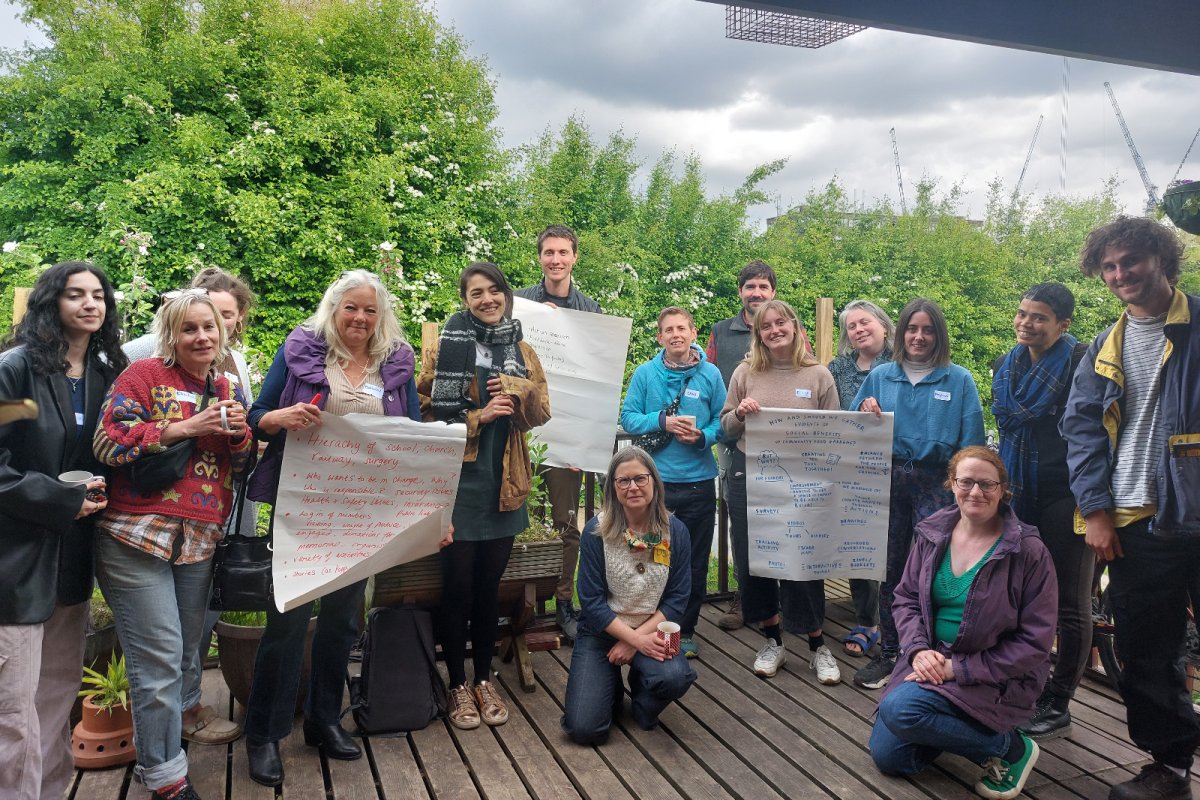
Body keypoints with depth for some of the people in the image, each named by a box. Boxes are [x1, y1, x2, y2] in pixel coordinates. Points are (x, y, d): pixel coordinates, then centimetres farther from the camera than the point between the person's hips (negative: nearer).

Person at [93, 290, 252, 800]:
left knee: (186, 652, 11)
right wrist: (185, 427, -16)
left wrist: (241, 433, -5)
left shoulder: (228, 390, 14)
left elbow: (241, 467, 16)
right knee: (161, 659, -5)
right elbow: (108, 443, -12)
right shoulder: (144, 375, -2)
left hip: (201, 541, 5)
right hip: (137, 536, -5)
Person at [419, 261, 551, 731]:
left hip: (504, 481, 4)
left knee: (490, 585, 12)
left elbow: (542, 412, 8)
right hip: (459, 478, -4)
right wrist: (478, 415, -15)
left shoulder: (522, 352, 10)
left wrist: (517, 391, -10)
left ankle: (484, 680, 26)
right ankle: (458, 685, 19)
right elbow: (426, 409, -7)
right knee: (457, 585, 3)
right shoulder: (447, 345, -2)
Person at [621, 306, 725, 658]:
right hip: (655, 480, 0)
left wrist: (702, 436, -17)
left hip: (698, 481, 1)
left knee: (695, 563, 10)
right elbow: (628, 418, -2)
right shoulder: (645, 373, 0)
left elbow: (722, 421, 3)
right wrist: (662, 421, -17)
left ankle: (686, 631, 26)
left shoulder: (711, 375, 0)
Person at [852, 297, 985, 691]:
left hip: (937, 485, -3)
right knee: (890, 568, 10)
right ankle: (887, 653, 22)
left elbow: (970, 443, -1)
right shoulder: (880, 376, 8)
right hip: (888, 481, 3)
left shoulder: (960, 380, 1)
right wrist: (865, 411, -8)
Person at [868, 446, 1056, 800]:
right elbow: (906, 598, 8)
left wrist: (959, 668, -19)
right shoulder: (932, 534, -2)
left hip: (995, 676, -5)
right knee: (887, 755, -2)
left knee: (900, 709, -27)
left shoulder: (1028, 551, -15)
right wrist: (919, 649, -12)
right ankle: (951, 721, 26)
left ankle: (1010, 748, -4)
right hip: (933, 660, 5)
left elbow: (1034, 642, -14)